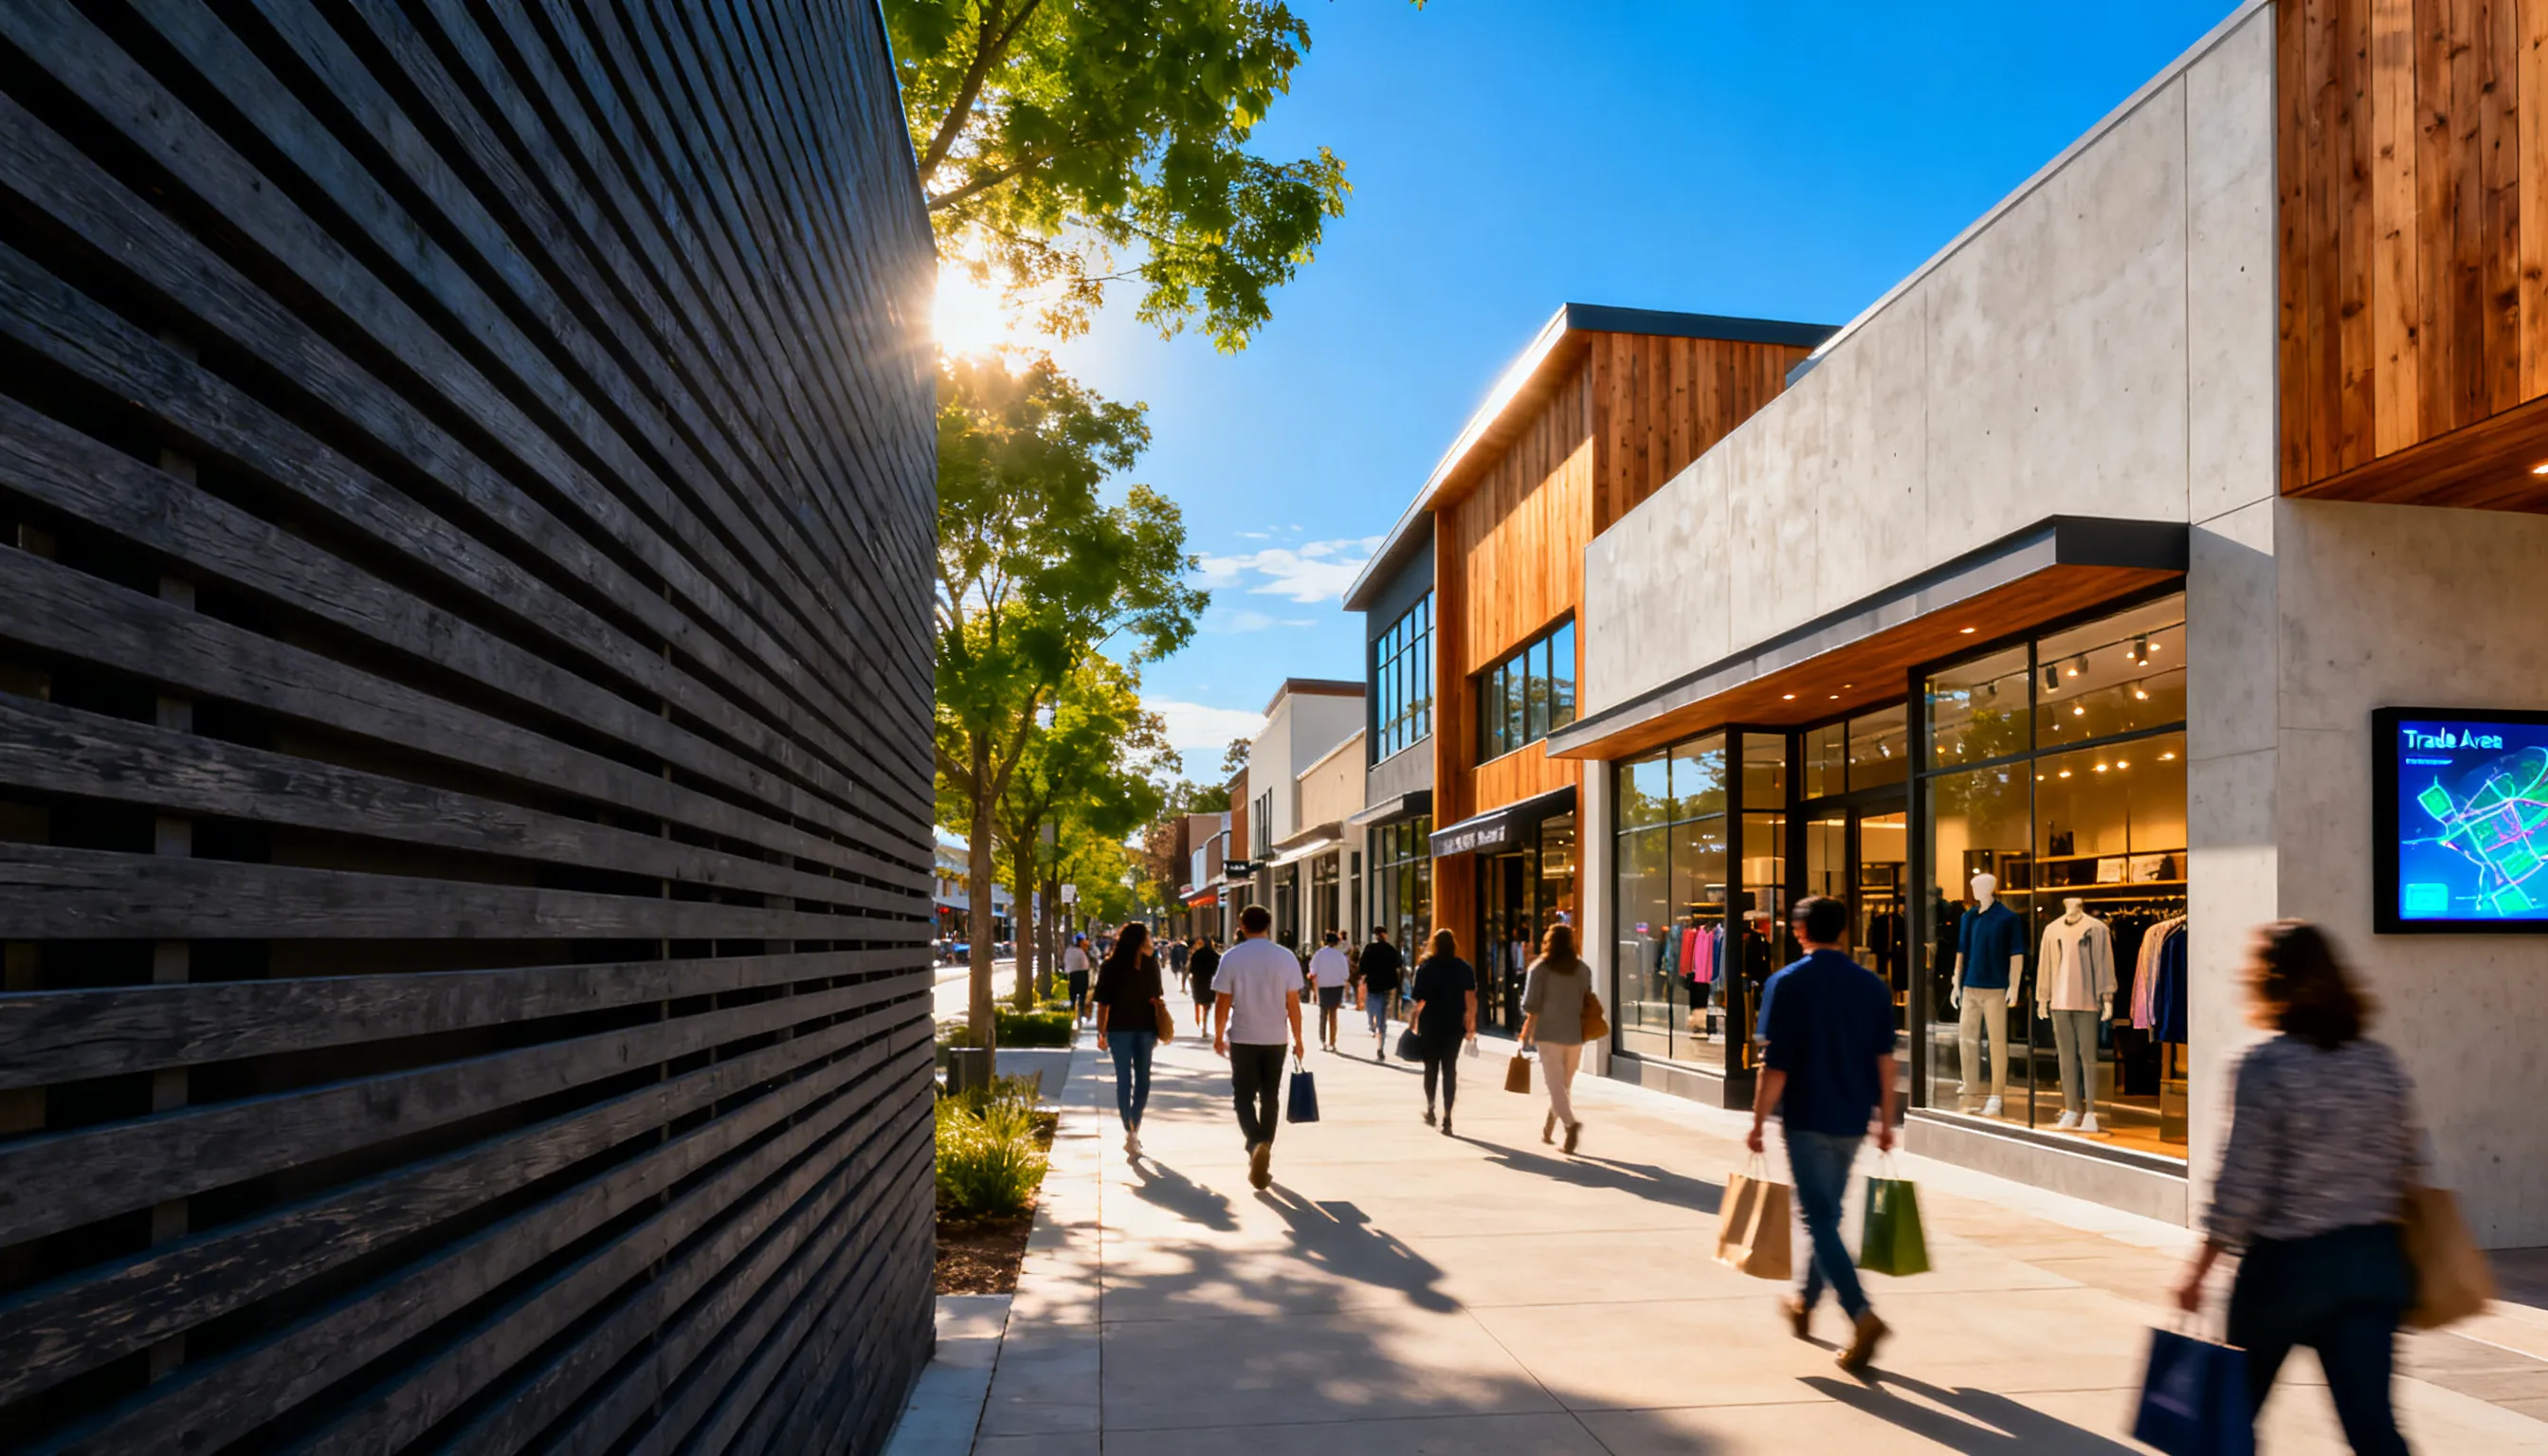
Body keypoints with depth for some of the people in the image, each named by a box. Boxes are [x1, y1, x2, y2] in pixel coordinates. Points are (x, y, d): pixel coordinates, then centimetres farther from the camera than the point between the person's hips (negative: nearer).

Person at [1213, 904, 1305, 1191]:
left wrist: (1218, 1035, 7)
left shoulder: (1231, 958, -7)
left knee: (1244, 1096, 6)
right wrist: (1298, 1039, 7)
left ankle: (1256, 1144, -19)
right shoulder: (1286, 958, -3)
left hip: (1242, 1038, -2)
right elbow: (1293, 1003, -2)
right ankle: (1263, 1155, 18)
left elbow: (1222, 1002, -5)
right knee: (1269, 1097, 14)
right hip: (1275, 1039, 2)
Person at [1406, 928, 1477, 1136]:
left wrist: (1413, 1017, 3)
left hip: (1430, 1025, -1)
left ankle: (1430, 1108, 17)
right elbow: (1471, 998, -8)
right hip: (1454, 1025, 1)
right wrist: (1472, 1023, -4)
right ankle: (1446, 1116, -3)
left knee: (1431, 1067, 17)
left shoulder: (1426, 967, -4)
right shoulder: (1465, 969, -1)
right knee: (1450, 1068, 5)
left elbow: (1418, 999, -9)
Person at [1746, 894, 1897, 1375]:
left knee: (1819, 1218, -3)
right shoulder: (1873, 986, 4)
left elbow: (1775, 1065, -13)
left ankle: (1863, 1315, -18)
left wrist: (1758, 1121, -6)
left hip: (1806, 1118, -5)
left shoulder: (1787, 984, -10)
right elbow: (1885, 1060, 4)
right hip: (1852, 1120, 6)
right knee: (1827, 1214, 19)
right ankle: (1805, 1303, 34)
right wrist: (1886, 1121, 11)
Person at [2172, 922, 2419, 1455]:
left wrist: (2198, 1271, -8)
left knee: (2234, 1409, 16)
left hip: (2284, 1262, -4)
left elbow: (2242, 1185, -15)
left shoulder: (2263, 1066, -14)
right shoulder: (2381, 1063, 3)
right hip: (2371, 1257, 5)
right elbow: (2408, 1168, 9)